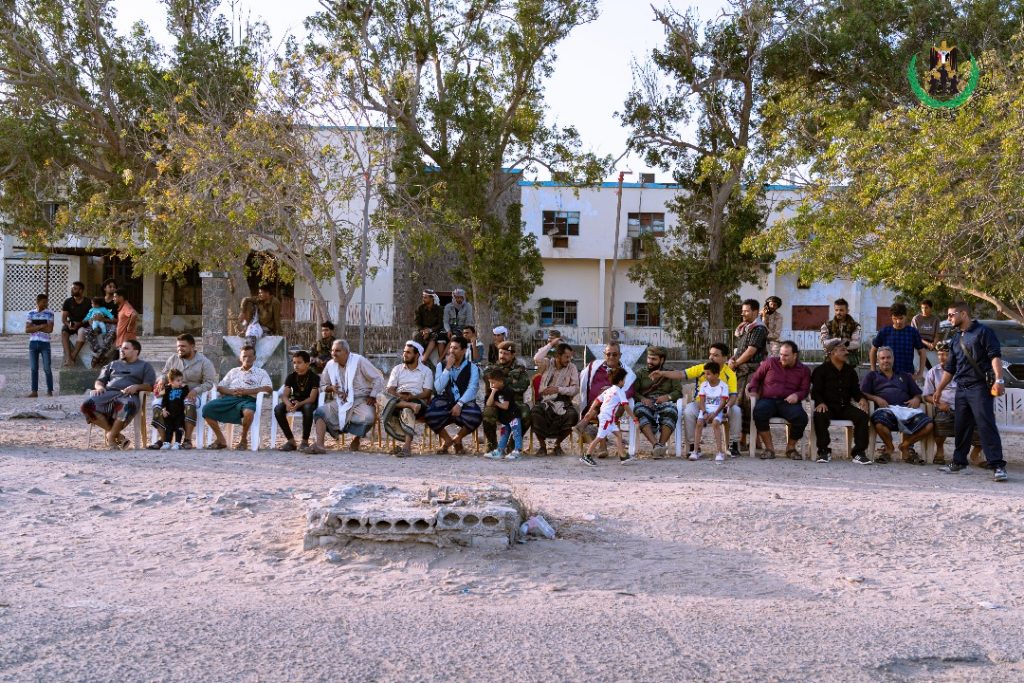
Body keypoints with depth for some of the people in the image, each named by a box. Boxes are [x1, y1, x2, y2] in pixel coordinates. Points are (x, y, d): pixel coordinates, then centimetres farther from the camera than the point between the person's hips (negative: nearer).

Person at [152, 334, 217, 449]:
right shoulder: (173, 359, 12)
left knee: (189, 405, -39)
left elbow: (209, 382, -4)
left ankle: (187, 440, -33)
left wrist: (195, 391, -20)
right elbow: (164, 374, 20)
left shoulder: (204, 362, 0)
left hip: (192, 394, -4)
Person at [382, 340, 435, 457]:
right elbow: (390, 390, 9)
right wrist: (398, 396, -14)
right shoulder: (397, 369, 21)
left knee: (407, 411, -39)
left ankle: (407, 446, -43)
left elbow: (427, 393, 0)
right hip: (397, 400, 3)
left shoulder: (426, 371, 12)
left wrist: (412, 397, -18)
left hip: (417, 400, -2)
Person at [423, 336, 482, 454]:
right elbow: (438, 388, -2)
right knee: (430, 414, -32)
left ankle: (457, 439, 1)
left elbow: (472, 389, -7)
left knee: (476, 416, -34)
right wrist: (448, 368, -7)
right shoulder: (441, 365, 12)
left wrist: (459, 404, -22)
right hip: (444, 403, 1)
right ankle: (446, 440, 1)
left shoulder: (472, 368, 7)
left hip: (464, 403, -1)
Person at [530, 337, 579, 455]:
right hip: (544, 401, -1)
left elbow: (575, 389, -2)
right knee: (535, 413, -32)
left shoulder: (572, 368, 6)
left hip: (562, 402, 1)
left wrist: (558, 389, -14)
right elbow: (537, 358, -19)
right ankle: (542, 445, -8)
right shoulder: (547, 364, 5)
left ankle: (558, 444, -3)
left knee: (573, 415, -30)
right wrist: (551, 344, -9)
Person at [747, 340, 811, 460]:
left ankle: (791, 447, -6)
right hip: (768, 400, 0)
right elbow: (756, 377, 20)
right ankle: (769, 448, -20)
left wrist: (797, 395, -13)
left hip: (789, 402, 0)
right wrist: (753, 390, 4)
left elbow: (805, 390, 9)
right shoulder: (771, 362, 11)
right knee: (759, 413, -36)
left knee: (801, 417, -33)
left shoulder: (803, 370, 13)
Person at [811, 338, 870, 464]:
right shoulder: (821, 370, 3)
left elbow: (855, 390, 14)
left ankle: (858, 452, -21)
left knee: (862, 415, -24)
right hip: (827, 407, -4)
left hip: (845, 407, 4)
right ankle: (824, 451, -23)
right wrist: (820, 402, -25)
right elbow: (816, 391, -4)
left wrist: (862, 399, -9)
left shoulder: (850, 371, 17)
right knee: (819, 416, -36)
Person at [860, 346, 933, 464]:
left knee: (928, 425, -25)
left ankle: (905, 445, 2)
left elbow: (918, 393, 27)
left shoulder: (905, 376, 33)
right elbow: (863, 394, 11)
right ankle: (889, 447, -6)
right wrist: (876, 398, -7)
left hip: (906, 408, 3)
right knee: (880, 424, -39)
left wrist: (916, 399, 4)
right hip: (886, 408, -3)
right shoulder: (872, 376, 25)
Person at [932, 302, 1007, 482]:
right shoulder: (955, 339, 21)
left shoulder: (982, 332, -1)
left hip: (980, 387, -7)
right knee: (962, 427, 11)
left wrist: (999, 380, -22)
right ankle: (959, 462, 21)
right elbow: (949, 368, 26)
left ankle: (997, 466, -14)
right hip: (961, 389, 7)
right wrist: (939, 389, 24)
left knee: (986, 425, -13)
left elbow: (995, 356, -10)